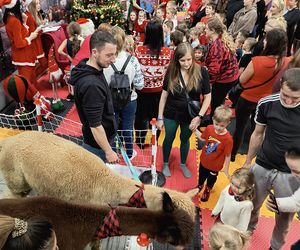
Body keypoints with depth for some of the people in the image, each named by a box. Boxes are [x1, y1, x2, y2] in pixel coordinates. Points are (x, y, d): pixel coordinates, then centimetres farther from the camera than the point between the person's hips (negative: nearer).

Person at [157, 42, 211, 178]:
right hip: (171, 114, 0)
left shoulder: (201, 72, -16)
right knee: (169, 139, 18)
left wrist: (199, 116, -17)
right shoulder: (171, 71, -14)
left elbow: (207, 97, -9)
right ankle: (165, 164, 43)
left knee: (185, 139, 21)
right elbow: (164, 94, -6)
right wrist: (160, 117, -4)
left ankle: (183, 164, 46)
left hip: (190, 115, 0)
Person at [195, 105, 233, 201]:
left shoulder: (228, 139, -34)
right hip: (204, 161, 3)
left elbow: (228, 156, -23)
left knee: (211, 180, 28)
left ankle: (207, 190, 60)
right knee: (201, 176, 31)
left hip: (215, 166, -3)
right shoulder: (209, 128, -21)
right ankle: (199, 186, 63)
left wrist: (226, 169, -14)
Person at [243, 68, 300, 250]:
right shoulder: (267, 103, -12)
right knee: (252, 207, 19)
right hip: (262, 167, 1)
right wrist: (248, 162, 9)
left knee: (284, 217, 15)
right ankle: (247, 231, 50)